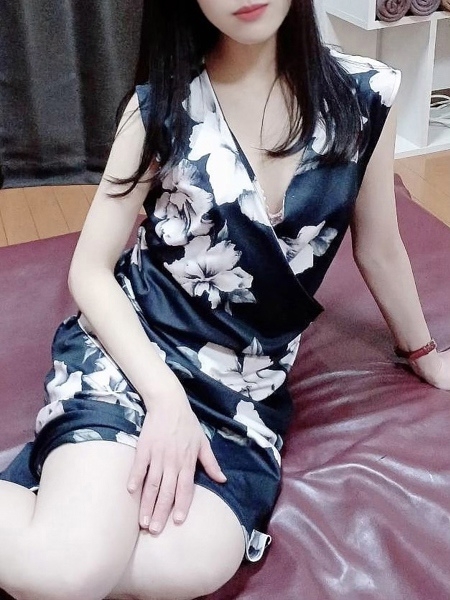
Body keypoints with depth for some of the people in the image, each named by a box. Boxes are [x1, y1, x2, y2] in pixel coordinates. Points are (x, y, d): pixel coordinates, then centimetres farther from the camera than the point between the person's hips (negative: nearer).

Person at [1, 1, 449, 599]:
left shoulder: (365, 96, -1)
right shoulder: (160, 106, -4)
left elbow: (379, 250, 14)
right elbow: (90, 270, -4)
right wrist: (165, 395, -17)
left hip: (245, 380, 3)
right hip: (130, 348, -2)